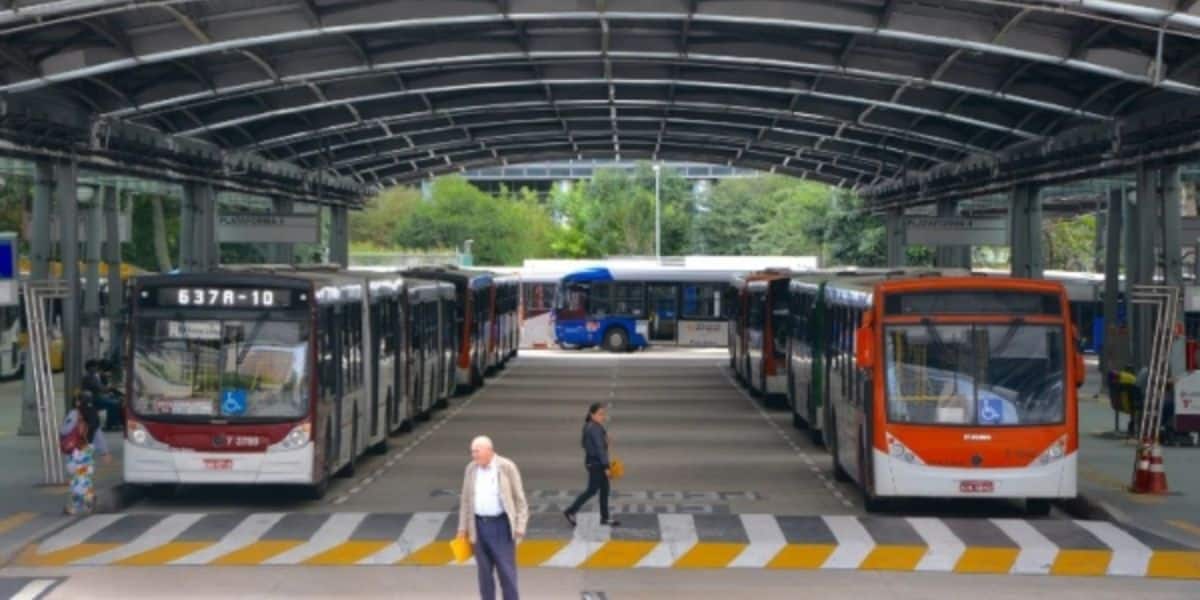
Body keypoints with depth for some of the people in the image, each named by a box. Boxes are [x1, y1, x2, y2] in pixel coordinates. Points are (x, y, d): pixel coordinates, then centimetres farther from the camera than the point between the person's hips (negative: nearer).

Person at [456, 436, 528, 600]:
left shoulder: (507, 467, -8)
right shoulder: (471, 469, 5)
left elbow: (519, 499, -6)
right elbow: (465, 500, 11)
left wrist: (520, 528, -11)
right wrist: (463, 527, 8)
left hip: (501, 524, -4)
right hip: (479, 525, 4)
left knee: (506, 570, -2)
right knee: (484, 570, 9)